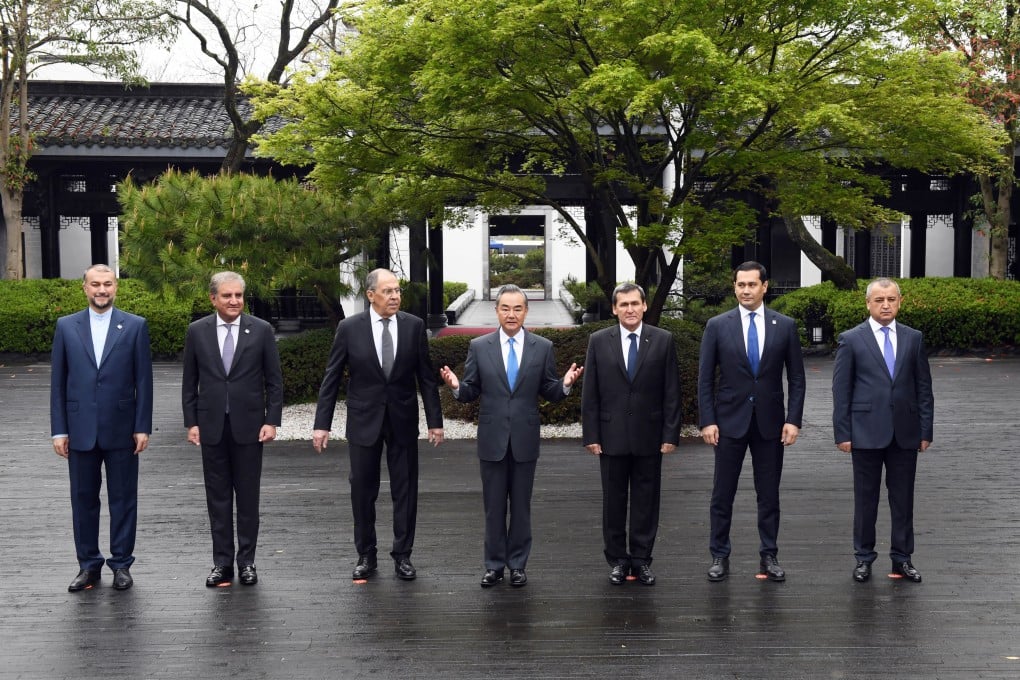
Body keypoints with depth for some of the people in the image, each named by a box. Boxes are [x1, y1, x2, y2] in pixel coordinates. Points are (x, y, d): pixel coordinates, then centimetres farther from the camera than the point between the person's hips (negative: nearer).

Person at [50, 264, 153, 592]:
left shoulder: (135, 326, 1)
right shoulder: (66, 326, 5)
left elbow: (143, 380, 0)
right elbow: (58, 382, 5)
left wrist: (142, 427, -4)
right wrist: (59, 430, 0)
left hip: (121, 429, -1)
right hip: (80, 429, 1)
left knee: (123, 498, 5)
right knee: (83, 499, 8)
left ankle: (121, 564, 16)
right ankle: (88, 564, 18)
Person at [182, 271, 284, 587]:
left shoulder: (261, 330, -1)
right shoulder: (197, 331, 2)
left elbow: (274, 381, 1)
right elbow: (190, 382, 6)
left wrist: (272, 421, -5)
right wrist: (191, 422, 0)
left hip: (249, 425, -1)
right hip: (211, 427, 1)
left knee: (248, 496, 5)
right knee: (217, 497, 6)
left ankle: (246, 561, 13)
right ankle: (222, 562, 13)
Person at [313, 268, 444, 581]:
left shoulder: (414, 326, -3)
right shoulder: (349, 328, -6)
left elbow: (426, 377, 1)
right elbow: (331, 379, -2)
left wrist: (435, 421, 0)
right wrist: (322, 424, -6)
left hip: (403, 420, 1)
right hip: (364, 420, -1)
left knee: (405, 490, 6)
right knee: (363, 491, 7)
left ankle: (403, 555, 18)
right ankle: (366, 556, 20)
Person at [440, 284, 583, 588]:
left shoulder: (543, 347, 1)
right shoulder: (479, 347, 1)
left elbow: (550, 393, 3)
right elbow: (470, 392, 2)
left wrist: (566, 384, -17)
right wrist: (456, 386, -19)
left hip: (525, 440, 0)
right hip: (492, 438, 0)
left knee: (521, 506, 8)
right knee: (493, 506, 7)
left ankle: (517, 564, 18)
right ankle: (494, 565, 17)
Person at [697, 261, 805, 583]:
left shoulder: (785, 326, 1)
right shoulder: (717, 326, -1)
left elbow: (796, 378, 4)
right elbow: (705, 378, 0)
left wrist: (794, 419, -4)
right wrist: (707, 421, -6)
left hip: (770, 422, 1)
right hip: (730, 420, 0)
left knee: (769, 494, 7)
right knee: (723, 494, 5)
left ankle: (769, 556, 17)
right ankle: (719, 556, 14)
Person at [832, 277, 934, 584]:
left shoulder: (914, 338, 6)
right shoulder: (850, 340, -1)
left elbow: (924, 387, 8)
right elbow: (841, 391, -2)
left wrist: (925, 431, 3)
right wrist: (842, 433, -6)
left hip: (905, 432, 2)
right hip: (867, 432, -2)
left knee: (903, 498, 8)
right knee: (865, 498, 6)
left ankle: (902, 557, 18)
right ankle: (864, 557, 16)